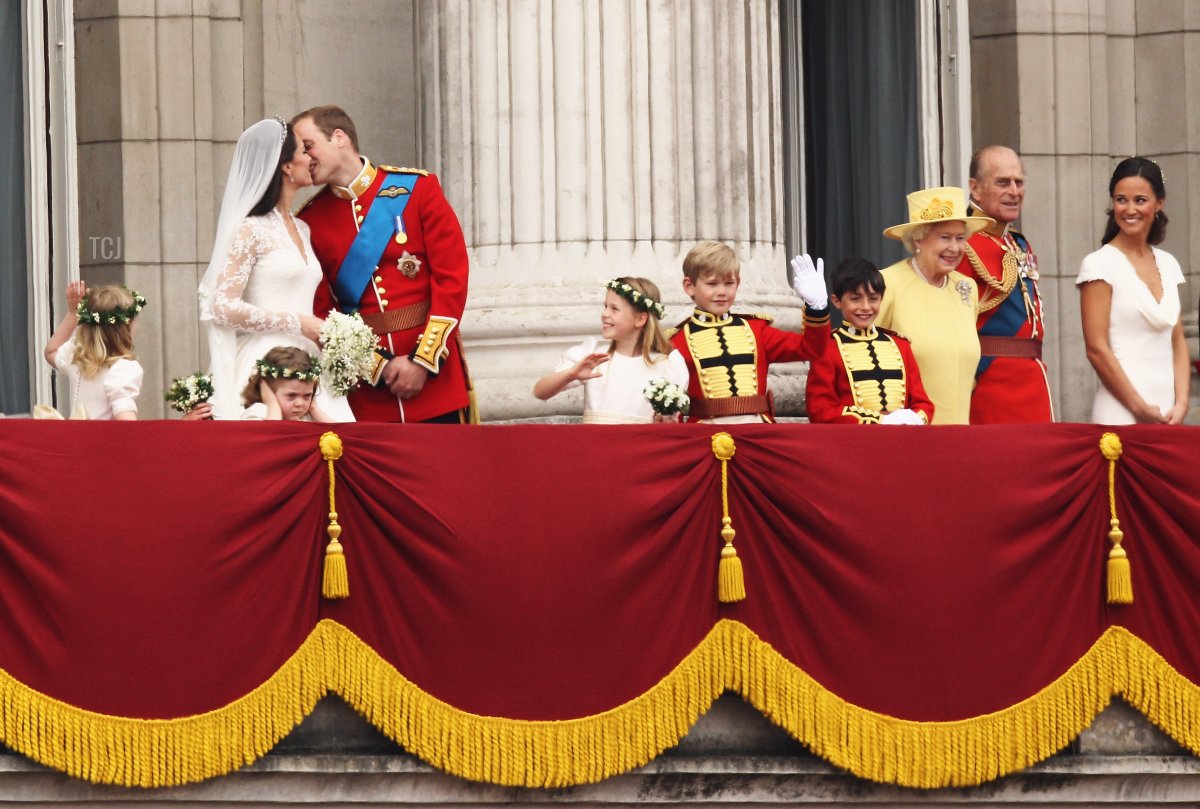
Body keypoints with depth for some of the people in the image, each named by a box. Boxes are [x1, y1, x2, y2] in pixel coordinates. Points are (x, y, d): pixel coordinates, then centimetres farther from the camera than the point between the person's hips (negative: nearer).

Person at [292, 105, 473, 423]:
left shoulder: (417, 188, 0)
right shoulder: (310, 221, 5)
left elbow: (452, 277, -3)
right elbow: (321, 310, 3)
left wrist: (423, 361, -11)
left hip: (434, 376, -1)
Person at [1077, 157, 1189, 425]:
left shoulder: (1168, 264, 13)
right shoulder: (1099, 264, -4)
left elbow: (1178, 343, 14)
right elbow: (1097, 349, -10)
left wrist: (1181, 403, 0)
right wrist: (1140, 408, -11)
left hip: (1167, 414, 5)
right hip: (1121, 414, -5)